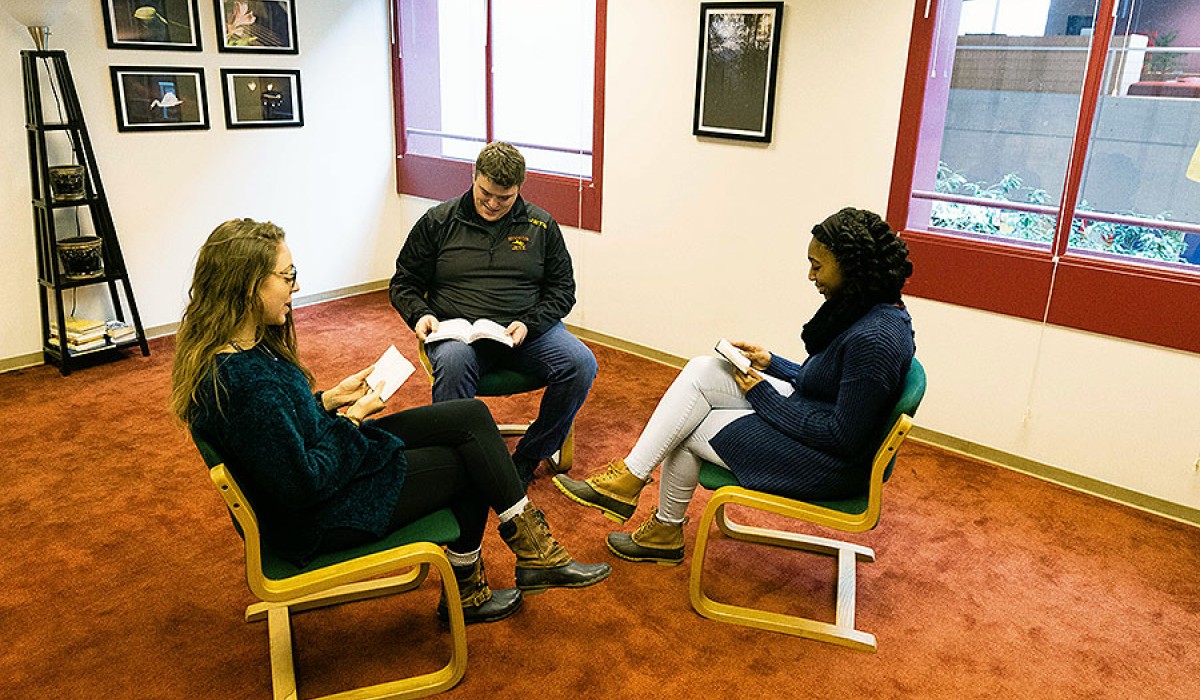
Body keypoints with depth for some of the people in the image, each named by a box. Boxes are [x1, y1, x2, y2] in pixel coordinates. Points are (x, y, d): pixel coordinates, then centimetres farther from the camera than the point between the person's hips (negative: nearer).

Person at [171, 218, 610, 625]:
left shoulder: (243, 347, -1)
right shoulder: (243, 382, -32)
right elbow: (304, 485, -26)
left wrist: (330, 399, 1)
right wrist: (353, 420, -15)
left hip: (319, 461, 9)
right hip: (314, 525, -9)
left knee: (471, 416, 1)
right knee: (469, 462, -1)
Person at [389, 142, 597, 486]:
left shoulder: (541, 226, 10)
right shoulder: (438, 222, 8)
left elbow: (562, 288, 11)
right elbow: (403, 283, 13)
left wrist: (529, 324, -8)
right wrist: (420, 314, -9)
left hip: (528, 331, 2)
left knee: (581, 364, -25)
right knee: (452, 362, -38)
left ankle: (527, 459, -10)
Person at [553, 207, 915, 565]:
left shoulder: (874, 339, -27)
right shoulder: (861, 310, 2)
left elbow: (844, 438, -25)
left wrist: (763, 396, -17)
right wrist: (771, 363, 3)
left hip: (830, 463, -9)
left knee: (688, 430, -3)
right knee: (701, 370, -4)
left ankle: (666, 531, 19)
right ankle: (630, 476, 0)